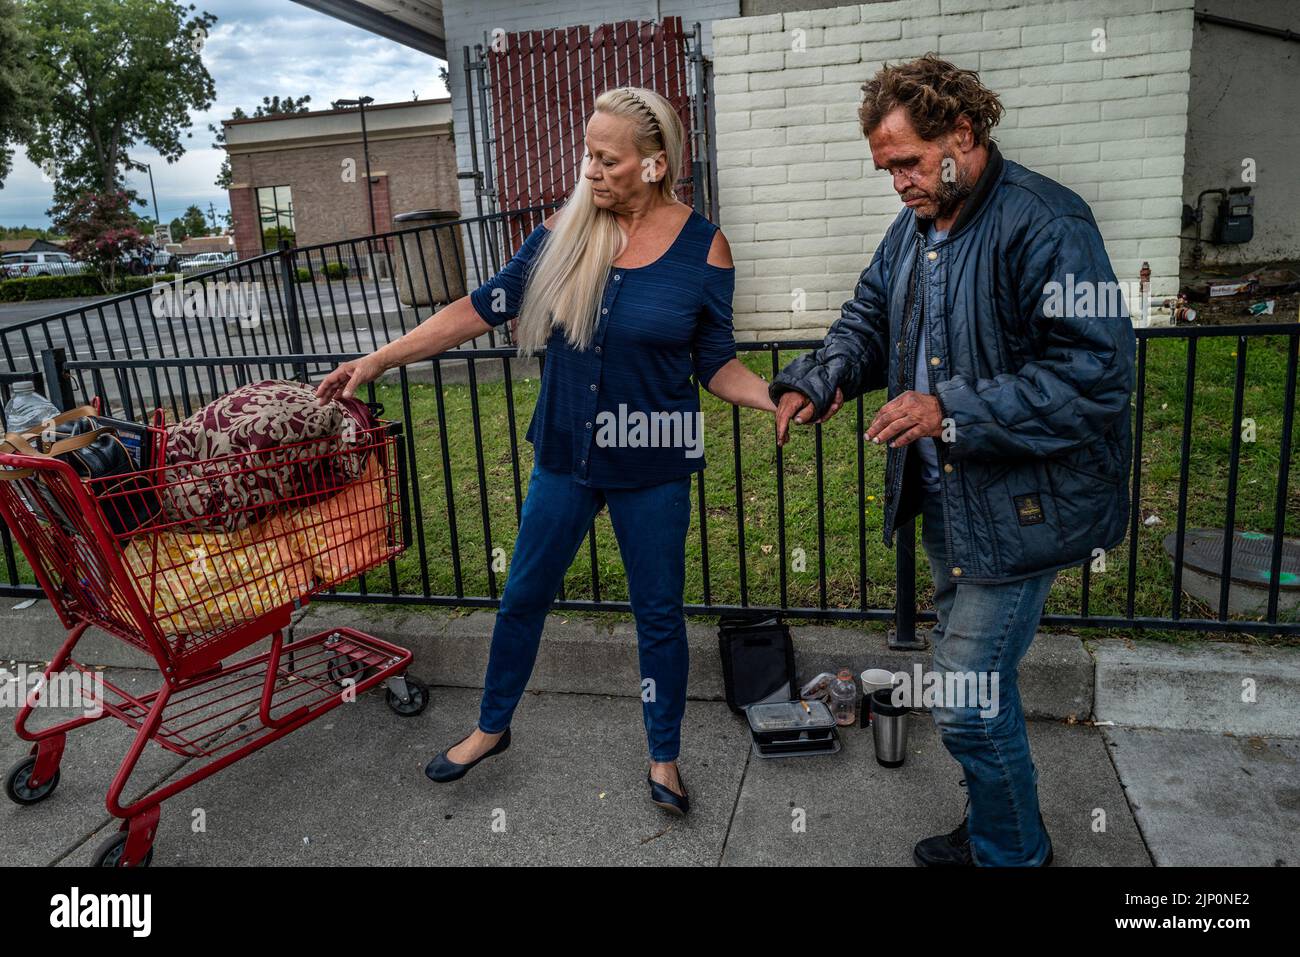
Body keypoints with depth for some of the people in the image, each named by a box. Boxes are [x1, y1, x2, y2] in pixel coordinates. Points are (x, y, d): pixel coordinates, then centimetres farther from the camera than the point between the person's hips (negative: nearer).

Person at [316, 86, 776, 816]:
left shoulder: (703, 248, -10)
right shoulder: (566, 230, -5)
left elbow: (718, 365, -3)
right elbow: (484, 307, -3)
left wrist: (781, 399, -21)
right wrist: (377, 361, -5)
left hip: (652, 465, -2)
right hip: (564, 455, 3)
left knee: (659, 613, 11)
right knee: (524, 596, 16)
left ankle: (664, 756, 35)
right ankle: (492, 728, 41)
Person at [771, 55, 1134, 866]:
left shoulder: (1044, 223, -20)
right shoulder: (914, 227, 8)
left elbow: (1097, 370, -24)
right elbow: (869, 320, 18)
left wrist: (952, 410, -28)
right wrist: (815, 383, -3)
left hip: (1021, 506, -9)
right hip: (944, 495, 9)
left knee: (967, 698, -4)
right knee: (979, 677, 21)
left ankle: (1012, 852, 24)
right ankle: (995, 832, 43)